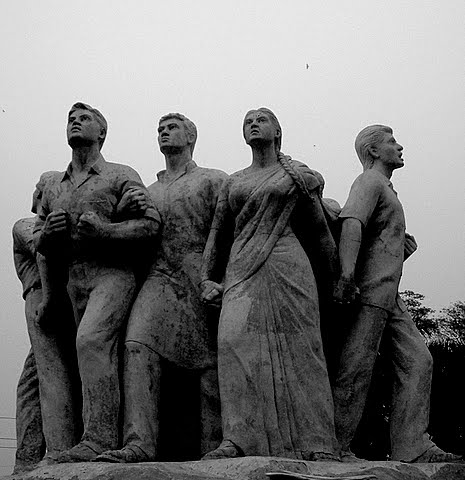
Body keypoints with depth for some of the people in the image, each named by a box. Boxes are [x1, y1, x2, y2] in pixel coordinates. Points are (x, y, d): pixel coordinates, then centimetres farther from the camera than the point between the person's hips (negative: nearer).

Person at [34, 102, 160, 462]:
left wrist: (104, 229, -20)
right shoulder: (54, 188, 19)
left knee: (91, 341, -26)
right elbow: (39, 243, 21)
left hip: (114, 273, -6)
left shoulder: (121, 176, 3)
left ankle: (99, 436, -29)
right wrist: (49, 231, -3)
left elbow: (151, 223, -7)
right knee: (104, 361, 4)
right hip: (75, 280, 6)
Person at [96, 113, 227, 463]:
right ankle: (139, 444, -28)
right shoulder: (150, 191, 27)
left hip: (201, 280, -3)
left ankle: (213, 448, 3)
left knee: (209, 362, -3)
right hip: (160, 278, 3)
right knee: (139, 346, -20)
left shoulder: (213, 180, 11)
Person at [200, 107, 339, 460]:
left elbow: (319, 232, 15)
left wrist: (332, 280, 18)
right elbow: (218, 234, 22)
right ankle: (239, 441, -21)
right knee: (235, 341, -17)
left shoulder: (298, 176, 12)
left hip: (287, 266, -2)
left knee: (298, 351, -6)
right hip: (242, 272, 2)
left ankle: (317, 444, -4)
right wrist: (209, 279, 12)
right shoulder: (233, 183, 20)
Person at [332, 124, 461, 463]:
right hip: (370, 288, -10)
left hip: (389, 295, 10)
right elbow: (351, 222, -24)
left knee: (417, 360, 3)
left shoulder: (385, 188, 28)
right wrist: (347, 273, -38)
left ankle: (411, 447, 0)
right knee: (357, 368, -9)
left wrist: (403, 246, 13)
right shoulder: (369, 182, -4)